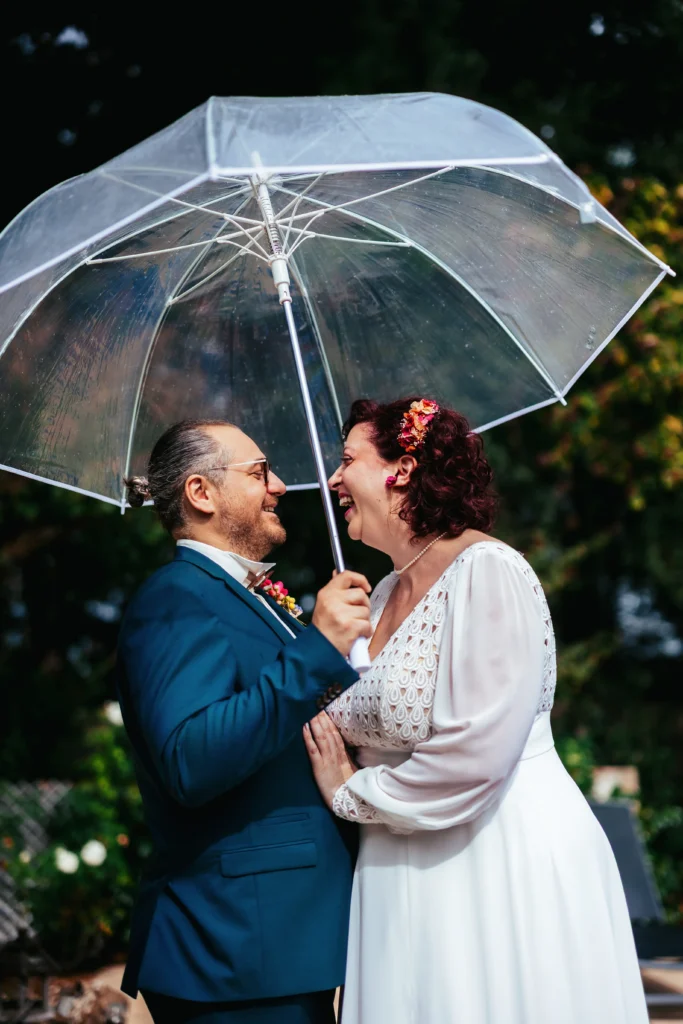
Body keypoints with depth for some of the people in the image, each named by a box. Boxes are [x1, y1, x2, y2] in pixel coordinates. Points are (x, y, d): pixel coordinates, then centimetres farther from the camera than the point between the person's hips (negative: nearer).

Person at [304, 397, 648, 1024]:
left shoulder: (487, 572, -15)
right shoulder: (387, 594, 12)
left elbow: (472, 756, -23)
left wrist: (350, 795, -9)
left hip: (508, 857, -8)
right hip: (407, 875, 8)